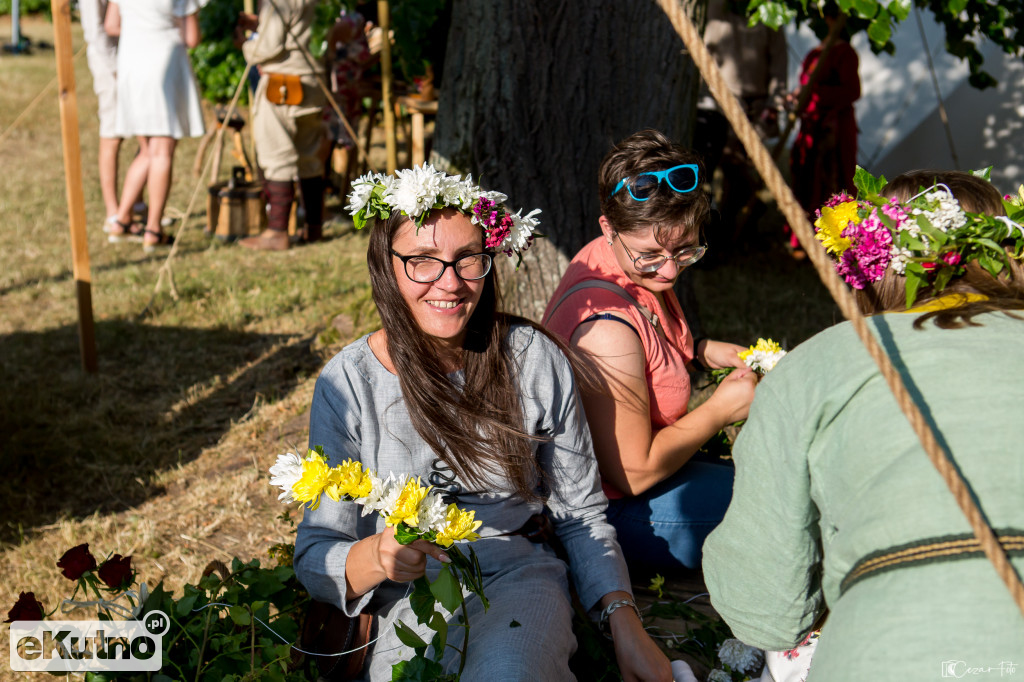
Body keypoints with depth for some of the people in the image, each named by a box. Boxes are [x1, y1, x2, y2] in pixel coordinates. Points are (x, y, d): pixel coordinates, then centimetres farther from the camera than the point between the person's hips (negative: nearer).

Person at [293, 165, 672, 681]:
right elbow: (315, 557, -6)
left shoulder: (534, 360, -2)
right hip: (407, 598, 0)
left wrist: (625, 622, -8)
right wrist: (373, 559, -29)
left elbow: (581, 515, 6)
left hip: (519, 579, 1)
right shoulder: (346, 384, -6)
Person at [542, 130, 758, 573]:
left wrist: (705, 352, 2)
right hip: (615, 511, -10)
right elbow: (632, 473, -26)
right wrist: (720, 410, -16)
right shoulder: (606, 326, -33)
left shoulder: (638, 265, -5)